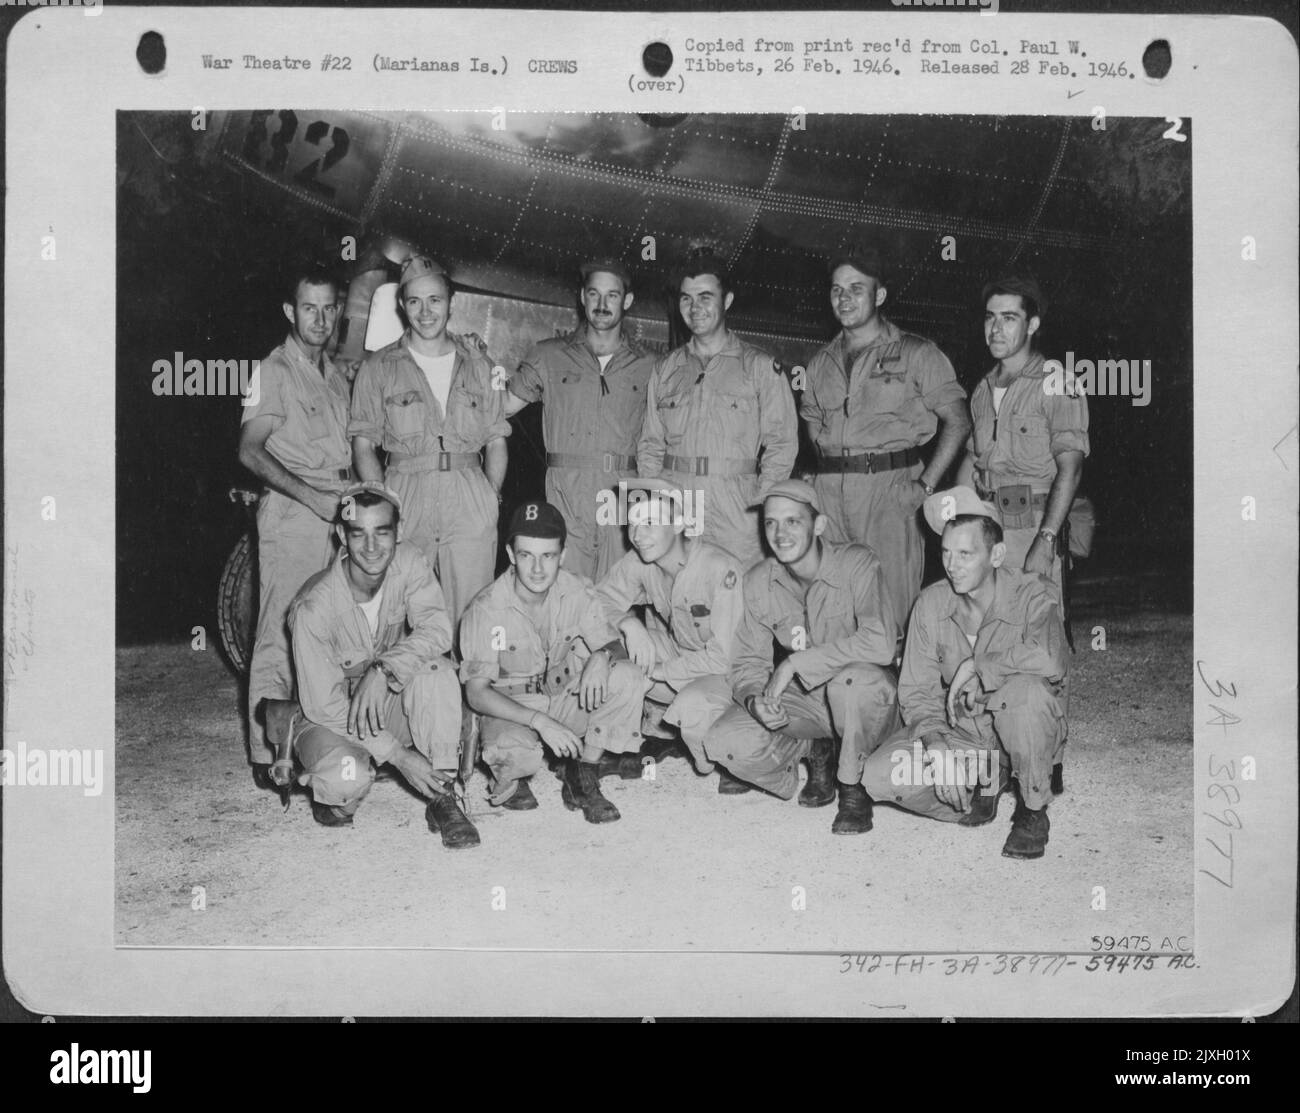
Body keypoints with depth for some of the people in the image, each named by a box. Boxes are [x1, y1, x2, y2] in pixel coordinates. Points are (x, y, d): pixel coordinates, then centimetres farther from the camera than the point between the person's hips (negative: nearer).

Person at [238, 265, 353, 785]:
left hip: (337, 513, 7)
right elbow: (251, 450, -13)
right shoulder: (274, 371, -2)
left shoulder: (336, 374, 20)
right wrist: (311, 495, -20)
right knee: (280, 634, -7)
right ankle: (267, 756, -4)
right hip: (291, 513, -7)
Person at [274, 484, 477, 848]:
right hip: (327, 719, -3)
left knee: (436, 669, -27)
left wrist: (382, 671, -43)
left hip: (388, 706, 4)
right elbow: (324, 705, -23)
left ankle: (443, 798, -20)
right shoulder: (314, 607, -26)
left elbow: (437, 627, -27)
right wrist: (398, 755, -28)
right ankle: (334, 796, 3)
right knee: (346, 776, -36)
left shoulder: (407, 562, -14)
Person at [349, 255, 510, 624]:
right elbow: (363, 446, 4)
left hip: (470, 500, 1)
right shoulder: (378, 368, 8)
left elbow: (496, 441, 15)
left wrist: (493, 498, 1)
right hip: (406, 496, -1)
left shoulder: (478, 366, 14)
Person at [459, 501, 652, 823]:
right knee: (514, 754, -38)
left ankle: (582, 779, -9)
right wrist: (539, 720, -32)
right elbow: (476, 693, -20)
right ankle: (510, 780, 3)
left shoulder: (578, 592, -11)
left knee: (628, 678, -22)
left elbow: (614, 645, -3)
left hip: (567, 697, 4)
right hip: (508, 708, -4)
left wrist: (601, 657, -30)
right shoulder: (485, 609, -21)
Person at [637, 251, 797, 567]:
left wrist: (760, 504, -10)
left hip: (736, 509, -2)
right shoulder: (665, 369, 17)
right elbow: (650, 445, 16)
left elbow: (781, 444, 1)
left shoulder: (760, 367, 6)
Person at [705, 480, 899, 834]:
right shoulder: (757, 582, -3)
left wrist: (796, 662, -31)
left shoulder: (857, 564, -19)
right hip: (803, 702, 4)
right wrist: (754, 700, -25)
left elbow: (880, 643, -33)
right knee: (725, 743, -20)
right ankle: (814, 752, 10)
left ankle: (853, 788, -12)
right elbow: (747, 662, 0)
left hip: (867, 702, -4)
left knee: (853, 677, -40)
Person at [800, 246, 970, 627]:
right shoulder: (820, 364, 18)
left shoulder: (915, 354, 5)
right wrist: (830, 471, 9)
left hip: (889, 487, -4)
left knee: (890, 611, -9)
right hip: (828, 491, 4)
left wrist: (925, 484, -7)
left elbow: (958, 422, 2)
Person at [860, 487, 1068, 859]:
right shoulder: (931, 603, -6)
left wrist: (976, 666, -30)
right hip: (959, 733, 3)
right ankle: (981, 785, 8)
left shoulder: (1030, 594, -18)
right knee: (877, 777, -19)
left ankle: (1033, 811, -13)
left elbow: (1053, 660, -40)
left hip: (1024, 729, -3)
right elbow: (917, 692, -4)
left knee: (1025, 690, -38)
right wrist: (937, 747, -23)